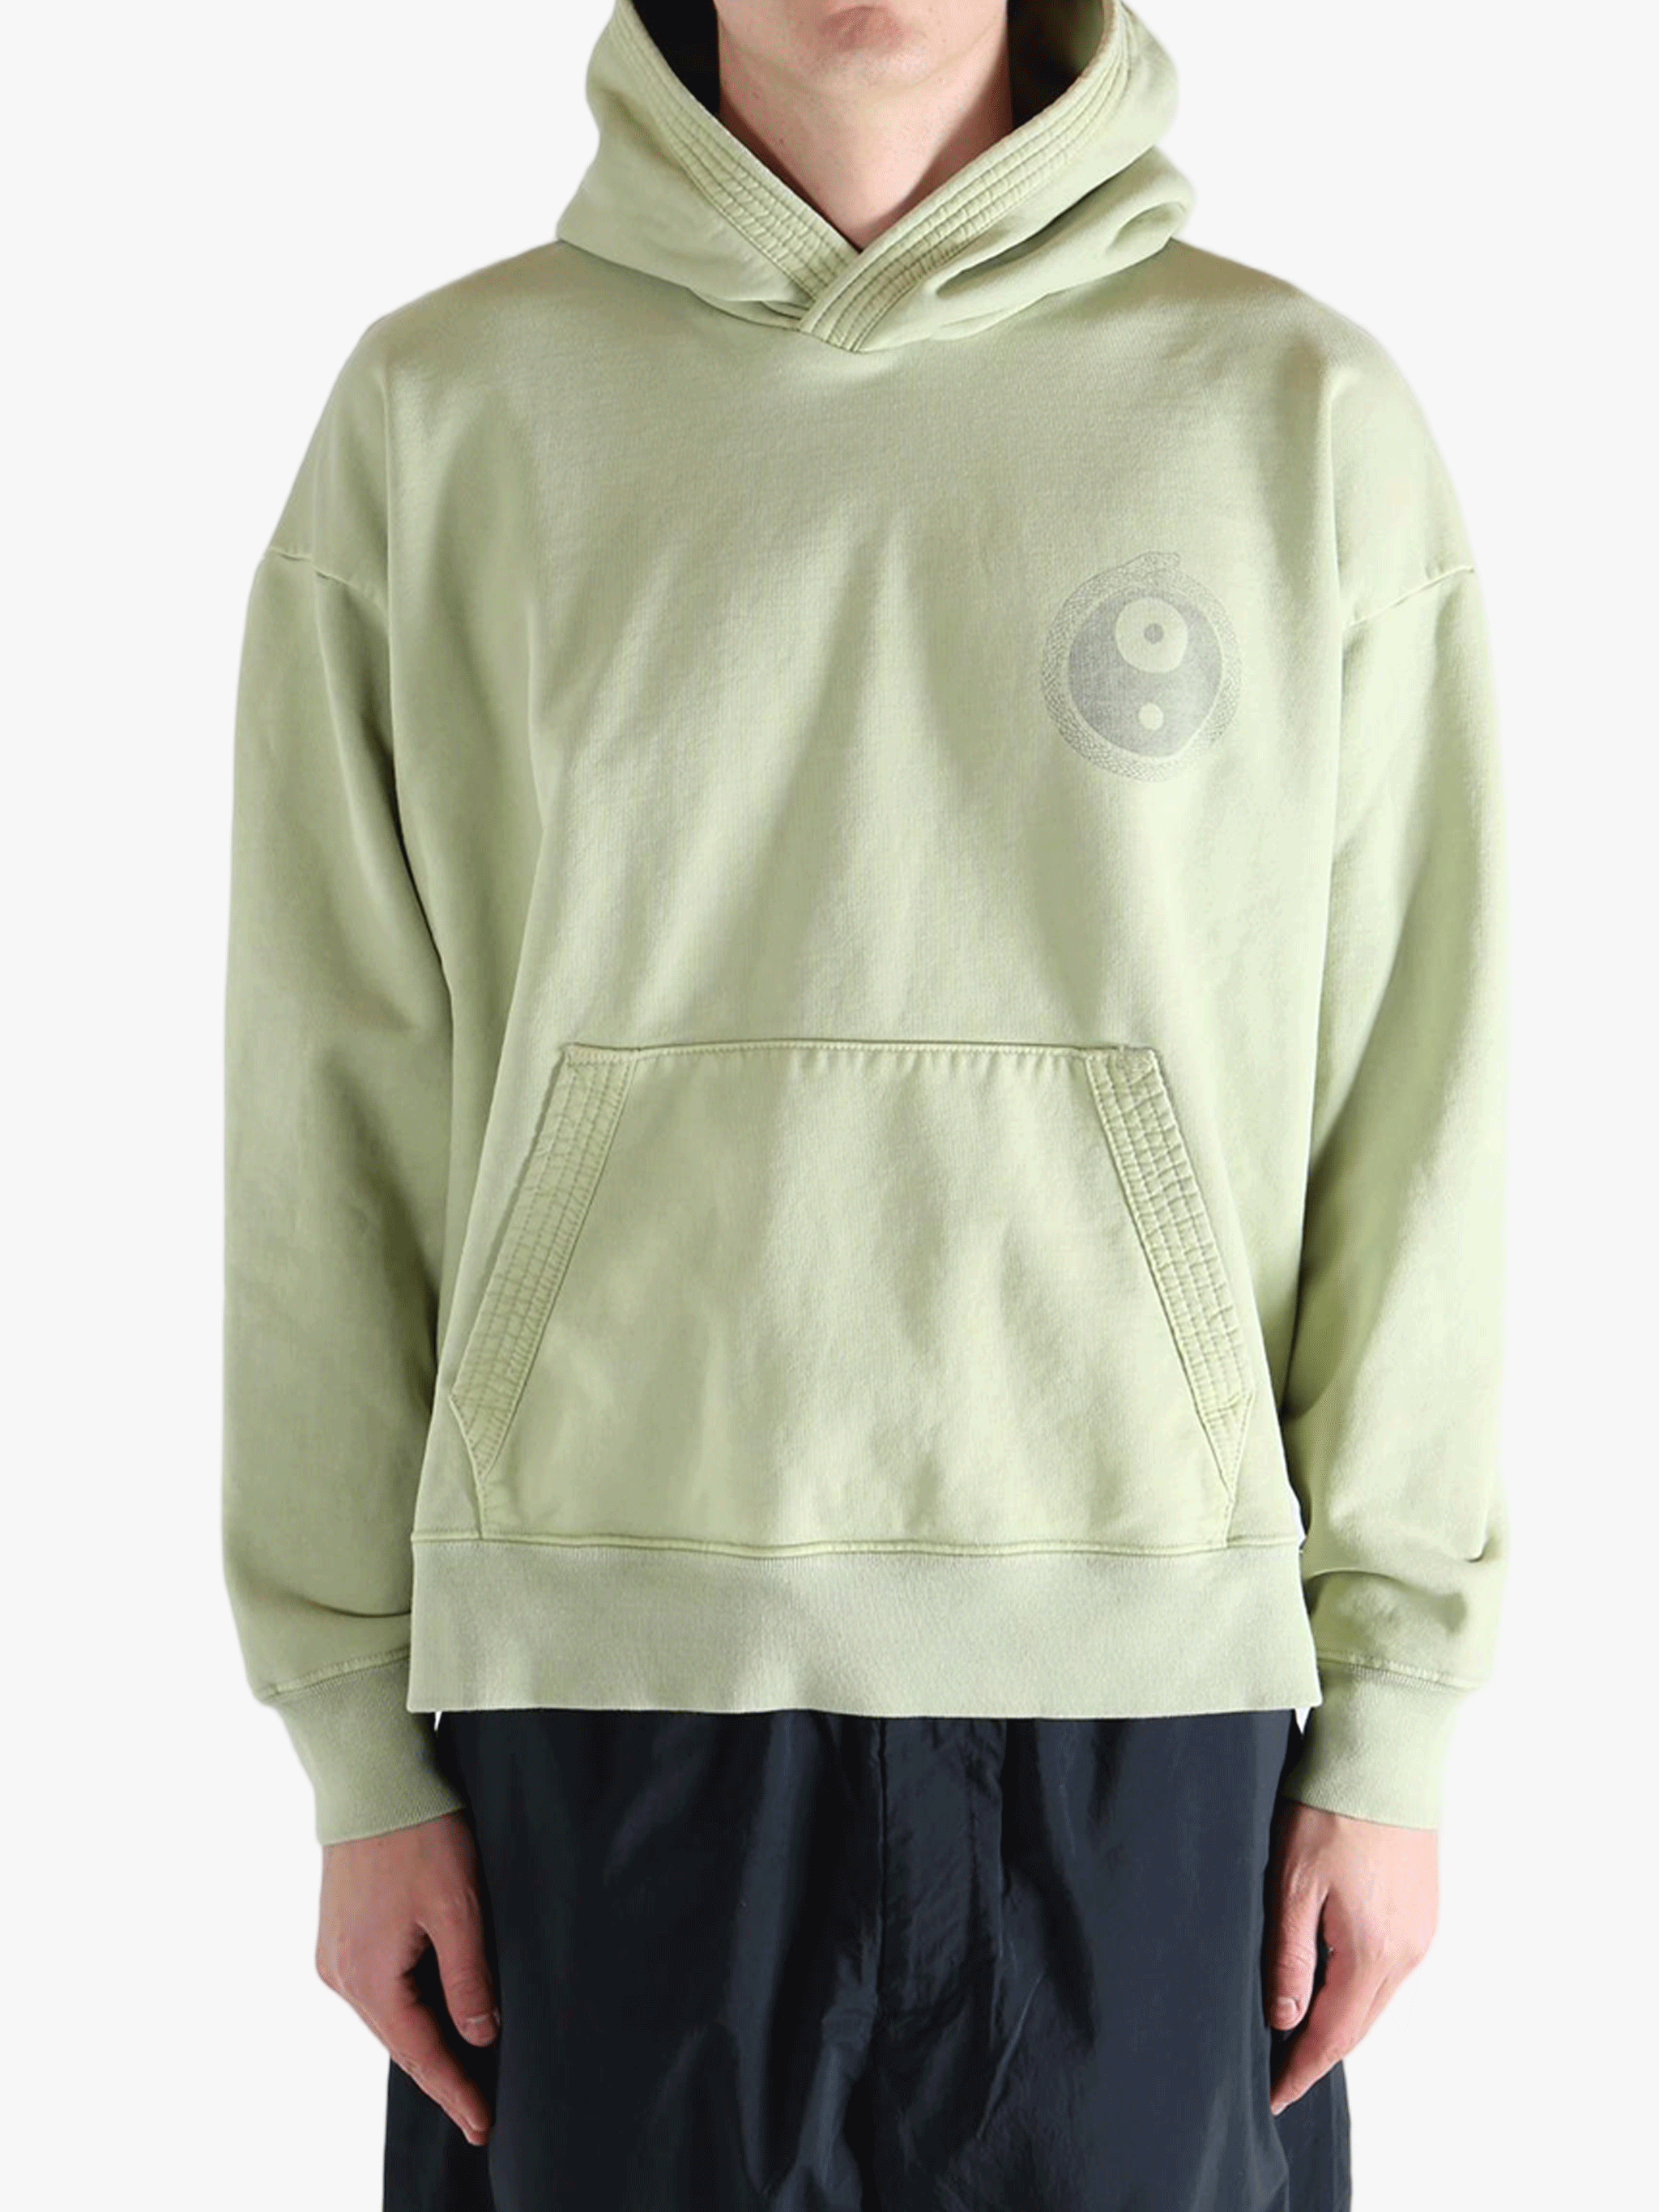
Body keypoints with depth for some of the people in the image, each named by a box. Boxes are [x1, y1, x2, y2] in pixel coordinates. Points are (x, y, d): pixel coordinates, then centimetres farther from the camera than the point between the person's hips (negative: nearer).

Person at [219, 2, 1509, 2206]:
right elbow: (333, 1114, 4)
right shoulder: (439, 410, 4)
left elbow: (1411, 1103, 3)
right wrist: (361, 1733, 2)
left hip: (1151, 1689, 0)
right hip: (606, 1683, 0)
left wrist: (1393, 1713, 1)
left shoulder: (1303, 414, 3)